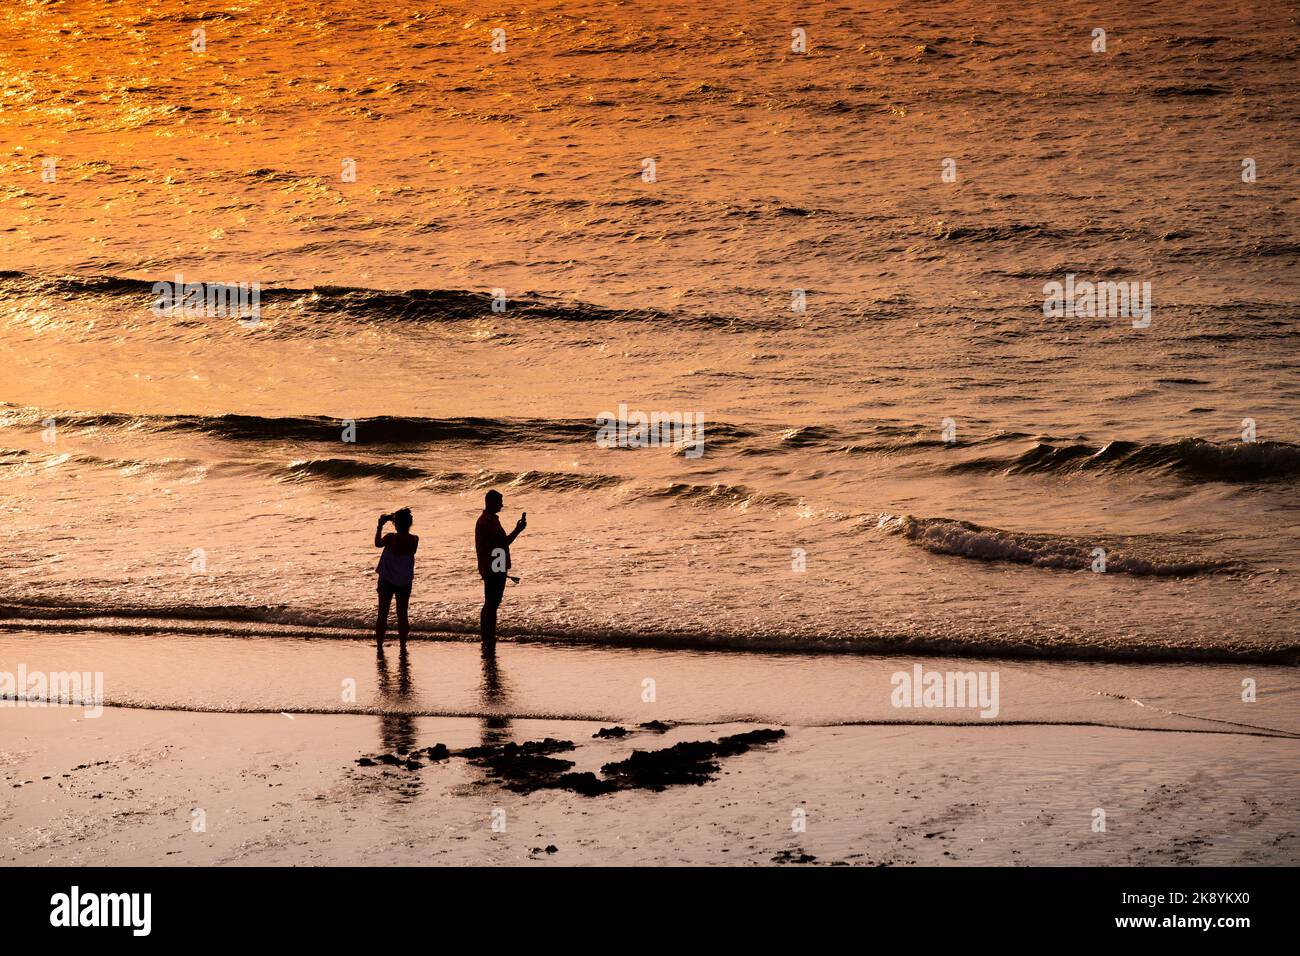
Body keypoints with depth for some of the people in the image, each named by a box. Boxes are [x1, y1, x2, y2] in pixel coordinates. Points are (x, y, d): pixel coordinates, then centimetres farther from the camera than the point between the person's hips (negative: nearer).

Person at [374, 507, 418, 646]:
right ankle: (403, 646, 10)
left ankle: (380, 645, 7)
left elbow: (378, 543, -2)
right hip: (405, 581, 2)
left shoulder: (391, 537, -18)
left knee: (383, 614, 8)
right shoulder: (414, 540, -9)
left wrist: (380, 526, 10)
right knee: (402, 615, 11)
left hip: (387, 580, -2)